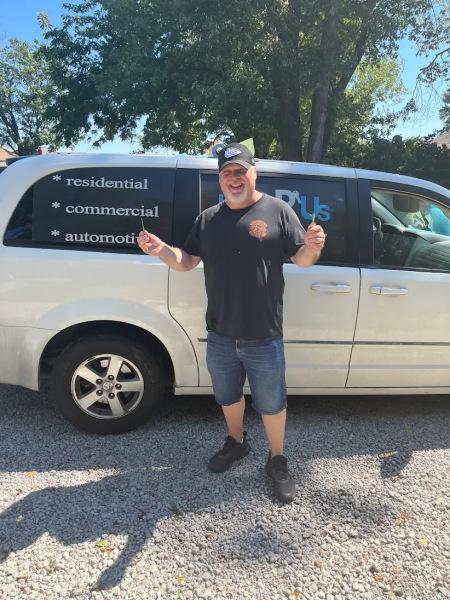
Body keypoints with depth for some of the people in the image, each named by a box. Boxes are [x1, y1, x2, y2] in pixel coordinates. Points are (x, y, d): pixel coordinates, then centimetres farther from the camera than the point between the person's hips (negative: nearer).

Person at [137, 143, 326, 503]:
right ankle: (236, 443, 48)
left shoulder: (278, 211, -3)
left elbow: (300, 260, -4)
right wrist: (162, 250, -11)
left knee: (271, 403, 11)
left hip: (264, 337, -3)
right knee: (228, 396, 22)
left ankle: (277, 462, 34)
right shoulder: (208, 218, 8)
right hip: (219, 334, 4)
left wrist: (312, 248, -27)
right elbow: (187, 262, 9)